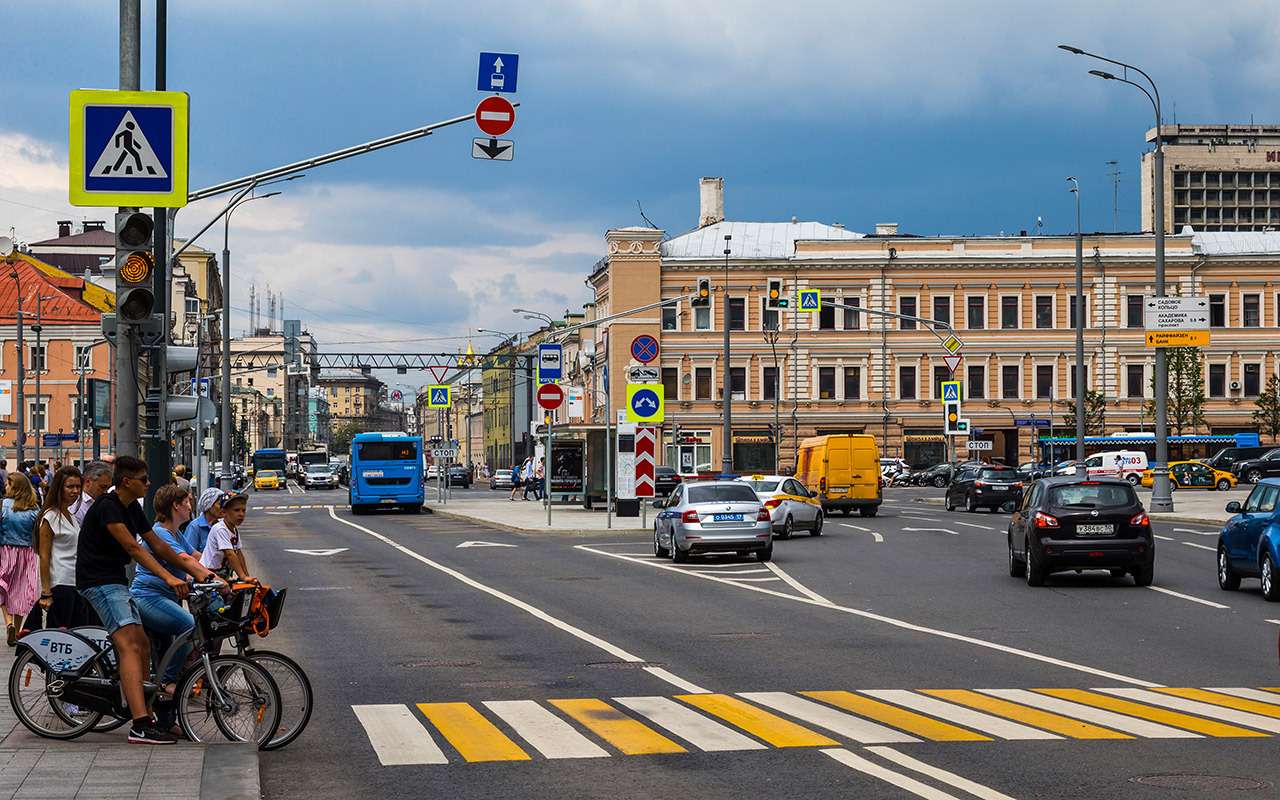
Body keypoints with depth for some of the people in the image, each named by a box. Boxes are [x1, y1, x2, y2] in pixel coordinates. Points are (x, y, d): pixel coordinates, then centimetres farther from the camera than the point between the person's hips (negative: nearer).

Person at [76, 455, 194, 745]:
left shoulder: (132, 508, 12)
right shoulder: (107, 507, -17)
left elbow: (157, 545, 19)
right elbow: (133, 548, -25)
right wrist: (169, 578, -32)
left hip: (116, 582, 10)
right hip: (99, 582, -10)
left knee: (142, 645, 12)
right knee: (130, 646, -21)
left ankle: (141, 709, 24)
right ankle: (141, 726, -31)